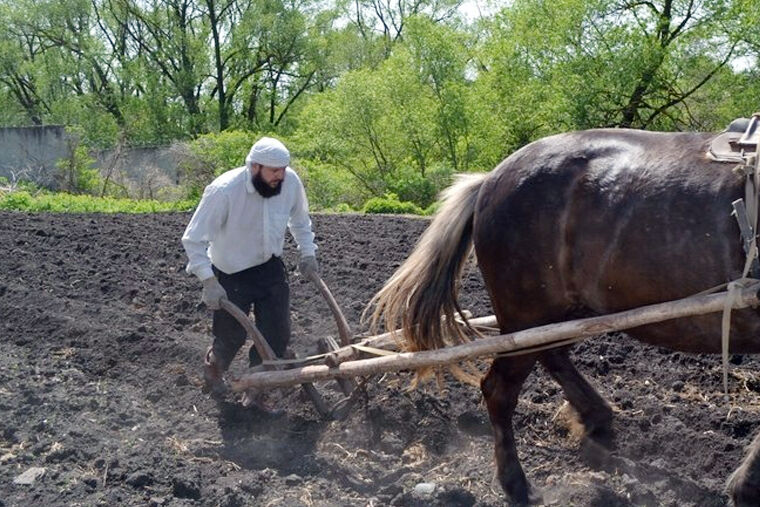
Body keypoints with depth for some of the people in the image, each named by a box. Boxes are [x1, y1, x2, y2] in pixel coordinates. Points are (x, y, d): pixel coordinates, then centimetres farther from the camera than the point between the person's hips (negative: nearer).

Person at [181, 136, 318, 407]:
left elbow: (300, 220, 7)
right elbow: (194, 239, -24)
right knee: (231, 335, 8)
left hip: (270, 266, 4)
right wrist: (208, 281, -30)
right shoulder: (223, 191, -30)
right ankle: (213, 367, 43)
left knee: (277, 333, 2)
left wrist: (308, 252, -3)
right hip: (232, 273, -4)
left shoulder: (291, 181, -16)